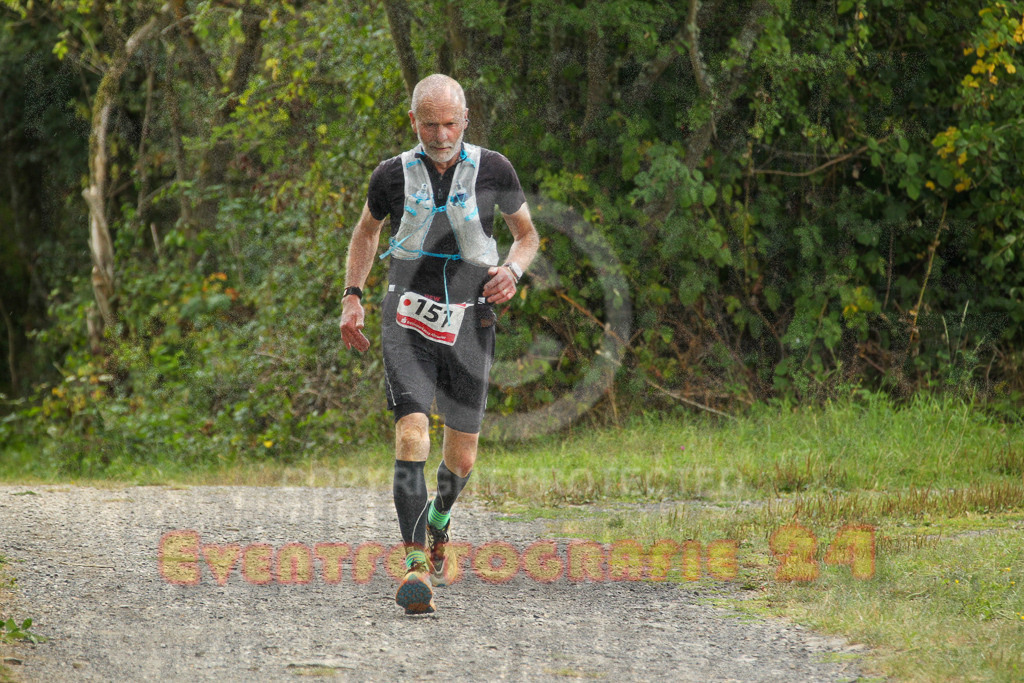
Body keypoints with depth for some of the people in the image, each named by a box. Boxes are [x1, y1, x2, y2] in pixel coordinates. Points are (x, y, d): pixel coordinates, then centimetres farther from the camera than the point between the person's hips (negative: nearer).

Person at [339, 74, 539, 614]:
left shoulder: (492, 170, 0)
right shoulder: (395, 175, 1)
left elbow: (527, 234, 13)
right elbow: (366, 231, 20)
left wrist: (513, 270, -8)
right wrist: (352, 296, 10)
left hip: (469, 323, 1)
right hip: (408, 321, -1)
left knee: (461, 458, 7)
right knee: (412, 433, -21)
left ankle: (438, 524, 41)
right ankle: (415, 566, -24)